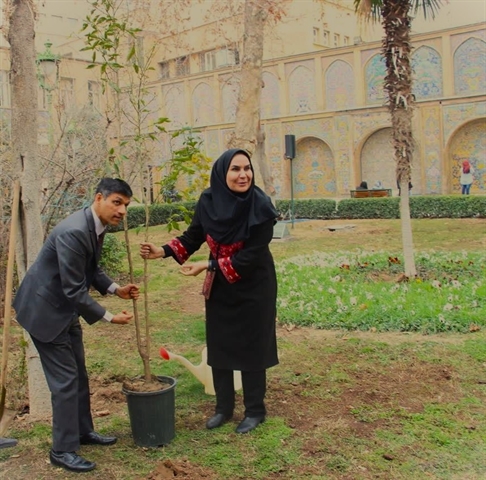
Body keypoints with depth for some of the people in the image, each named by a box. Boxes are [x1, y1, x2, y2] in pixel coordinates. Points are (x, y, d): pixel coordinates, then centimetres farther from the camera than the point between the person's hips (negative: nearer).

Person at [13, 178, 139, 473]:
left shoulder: (96, 226, 0)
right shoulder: (73, 232, -30)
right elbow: (74, 290, -28)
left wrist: (116, 289, 0)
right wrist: (109, 317, -20)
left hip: (66, 309, 10)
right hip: (44, 310, -10)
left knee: (79, 374, 18)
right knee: (65, 379, -4)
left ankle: (83, 431, 33)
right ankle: (63, 450, 10)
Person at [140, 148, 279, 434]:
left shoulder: (260, 207, -22)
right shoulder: (209, 201, -9)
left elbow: (252, 255, -22)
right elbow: (193, 236, 0)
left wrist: (208, 266, -25)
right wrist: (163, 252, -16)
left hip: (254, 287, -4)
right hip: (219, 288, 5)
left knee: (251, 347, 5)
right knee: (218, 346, 12)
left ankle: (255, 411, 24)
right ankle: (224, 408, 29)